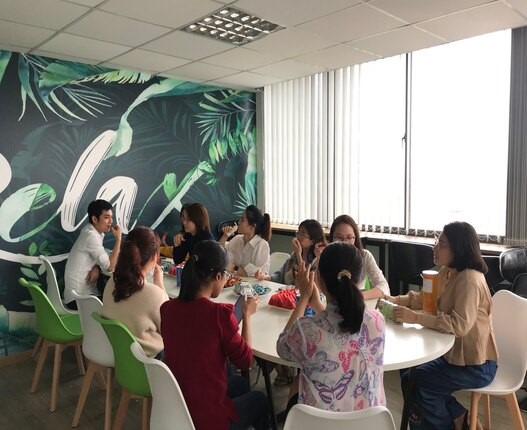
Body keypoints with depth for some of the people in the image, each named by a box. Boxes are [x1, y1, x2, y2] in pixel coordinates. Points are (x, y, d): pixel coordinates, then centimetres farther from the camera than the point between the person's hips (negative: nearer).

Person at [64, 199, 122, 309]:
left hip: (87, 291, 8)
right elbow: (110, 266, -24)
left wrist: (97, 268, -11)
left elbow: (101, 258, 12)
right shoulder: (91, 236, -22)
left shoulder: (97, 232, 6)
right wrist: (118, 239, -20)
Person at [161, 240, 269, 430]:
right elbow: (245, 360, -11)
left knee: (239, 382, 31)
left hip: (175, 409, 6)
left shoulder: (167, 308, -7)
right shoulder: (220, 313, -25)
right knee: (259, 399, 26)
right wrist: (246, 314, -1)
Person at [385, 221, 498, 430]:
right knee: (409, 372, 7)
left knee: (414, 381, -7)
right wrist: (394, 300, -8)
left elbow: (460, 325, -35)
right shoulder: (447, 272, 2)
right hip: (455, 354, 9)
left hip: (476, 365, -9)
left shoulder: (470, 279, -27)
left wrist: (415, 318, -35)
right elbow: (424, 298, 9)